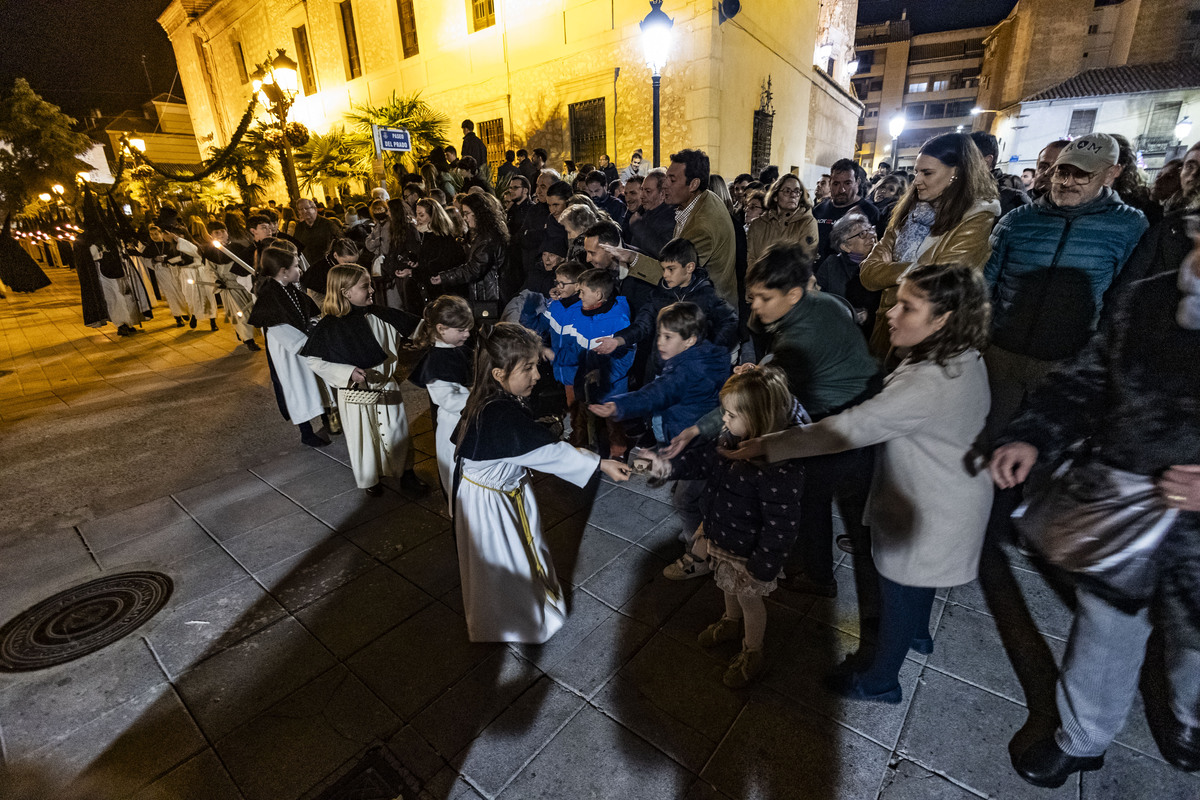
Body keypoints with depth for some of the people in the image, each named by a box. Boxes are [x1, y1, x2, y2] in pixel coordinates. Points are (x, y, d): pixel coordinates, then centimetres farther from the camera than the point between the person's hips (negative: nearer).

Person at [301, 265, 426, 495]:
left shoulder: (380, 316, -8)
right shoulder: (328, 327, -16)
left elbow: (412, 329, 2)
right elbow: (313, 361, -11)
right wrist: (348, 372, -23)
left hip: (386, 386, 3)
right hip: (355, 391, -3)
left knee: (397, 431, 14)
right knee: (362, 438, 13)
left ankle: (406, 472, 35)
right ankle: (369, 480, 36)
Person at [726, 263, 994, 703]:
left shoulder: (929, 384, -37)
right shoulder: (962, 359, -6)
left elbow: (850, 428, -38)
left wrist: (766, 445, -34)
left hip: (929, 514, -9)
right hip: (943, 493, 9)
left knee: (898, 592, 13)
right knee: (916, 579, 32)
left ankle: (880, 681, 38)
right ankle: (917, 633, 61)